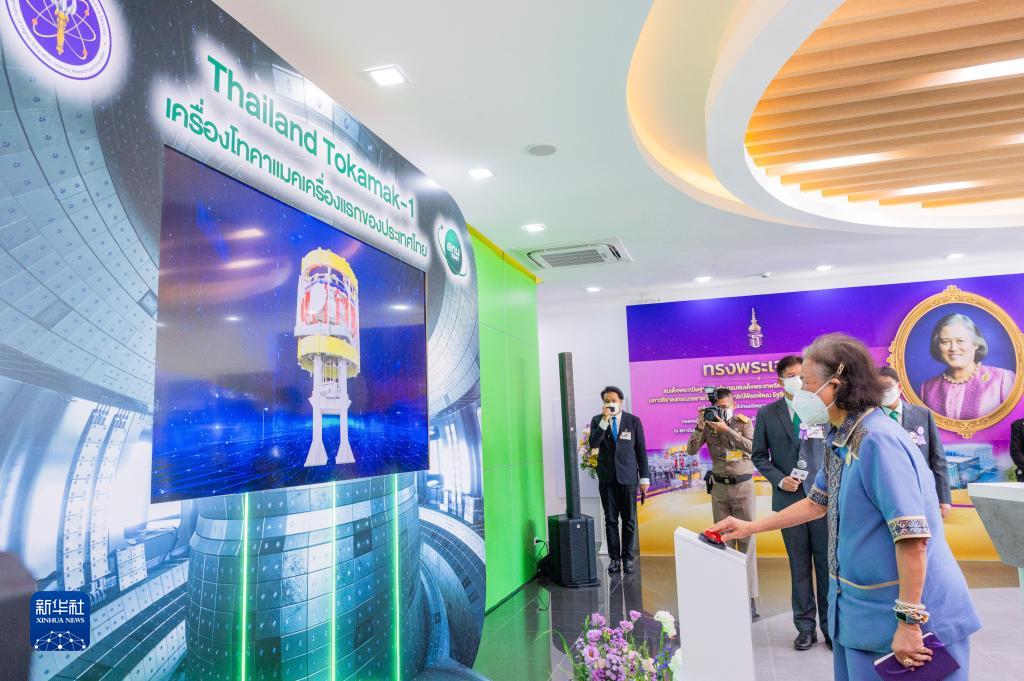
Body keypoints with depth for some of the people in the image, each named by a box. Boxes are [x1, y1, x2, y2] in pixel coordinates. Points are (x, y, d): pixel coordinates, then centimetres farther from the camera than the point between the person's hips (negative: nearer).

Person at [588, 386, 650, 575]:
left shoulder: (634, 421, 2)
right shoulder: (597, 420, 3)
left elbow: (641, 450, 3)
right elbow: (593, 443, -12)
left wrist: (644, 477, 0)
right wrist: (604, 420, -19)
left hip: (628, 476, 0)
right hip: (607, 477, 1)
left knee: (629, 519, 4)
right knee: (610, 520, 5)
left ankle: (627, 558, 15)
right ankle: (614, 558, 14)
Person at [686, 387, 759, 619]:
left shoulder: (744, 422, -1)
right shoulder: (709, 425, 3)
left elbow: (751, 447, -17)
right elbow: (691, 450, -4)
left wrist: (726, 429, -21)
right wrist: (700, 426, -14)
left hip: (743, 485, -2)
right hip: (719, 487, 2)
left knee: (747, 541, -3)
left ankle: (750, 598, -1)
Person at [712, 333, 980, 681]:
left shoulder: (878, 440, -24)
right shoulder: (840, 439, 5)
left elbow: (913, 537, -27)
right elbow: (819, 502, 18)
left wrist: (909, 622, -24)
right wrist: (750, 527, 19)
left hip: (906, 613, -9)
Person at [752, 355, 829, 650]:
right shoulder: (767, 414, 3)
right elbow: (759, 456, 7)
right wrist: (779, 479, -8)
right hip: (789, 498, 0)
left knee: (828, 565, 4)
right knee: (799, 567, 8)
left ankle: (831, 626, 18)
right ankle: (805, 626, 19)